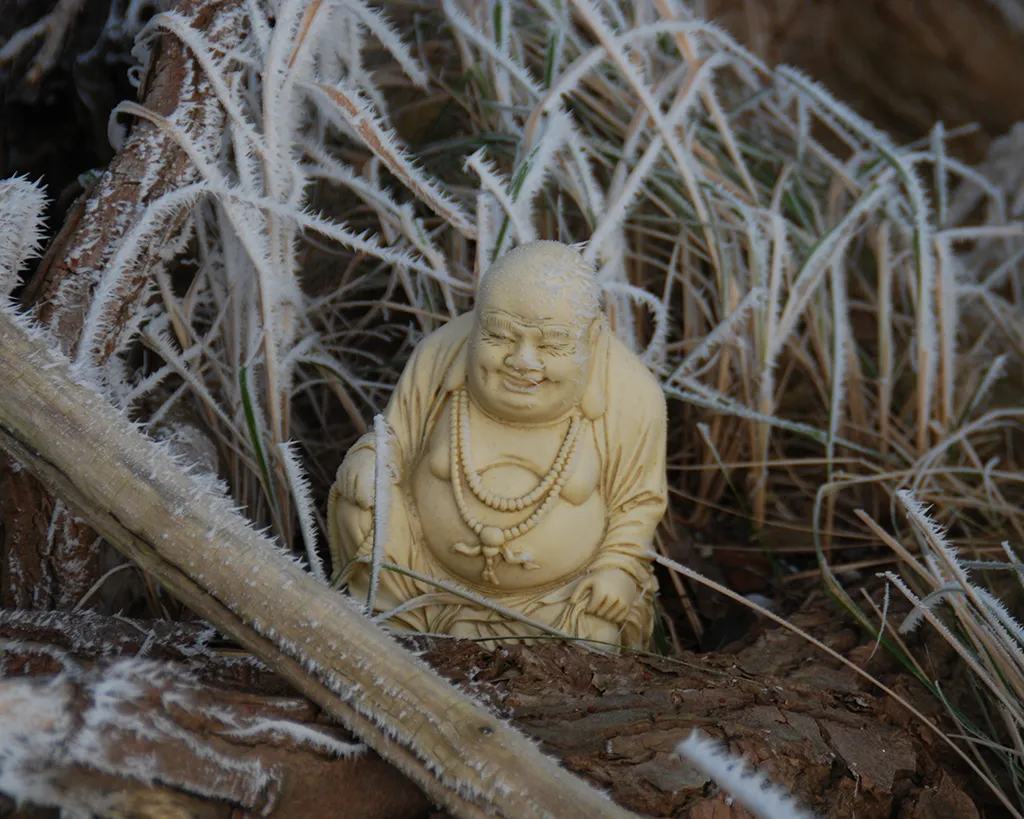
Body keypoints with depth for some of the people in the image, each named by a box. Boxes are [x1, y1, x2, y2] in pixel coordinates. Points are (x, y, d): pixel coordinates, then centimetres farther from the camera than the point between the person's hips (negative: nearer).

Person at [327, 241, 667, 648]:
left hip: (558, 596, -1)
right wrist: (367, 459, -21)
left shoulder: (631, 396, -16)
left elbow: (637, 501, -1)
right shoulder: (438, 358, -14)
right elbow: (395, 438, 0)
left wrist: (617, 569, -12)